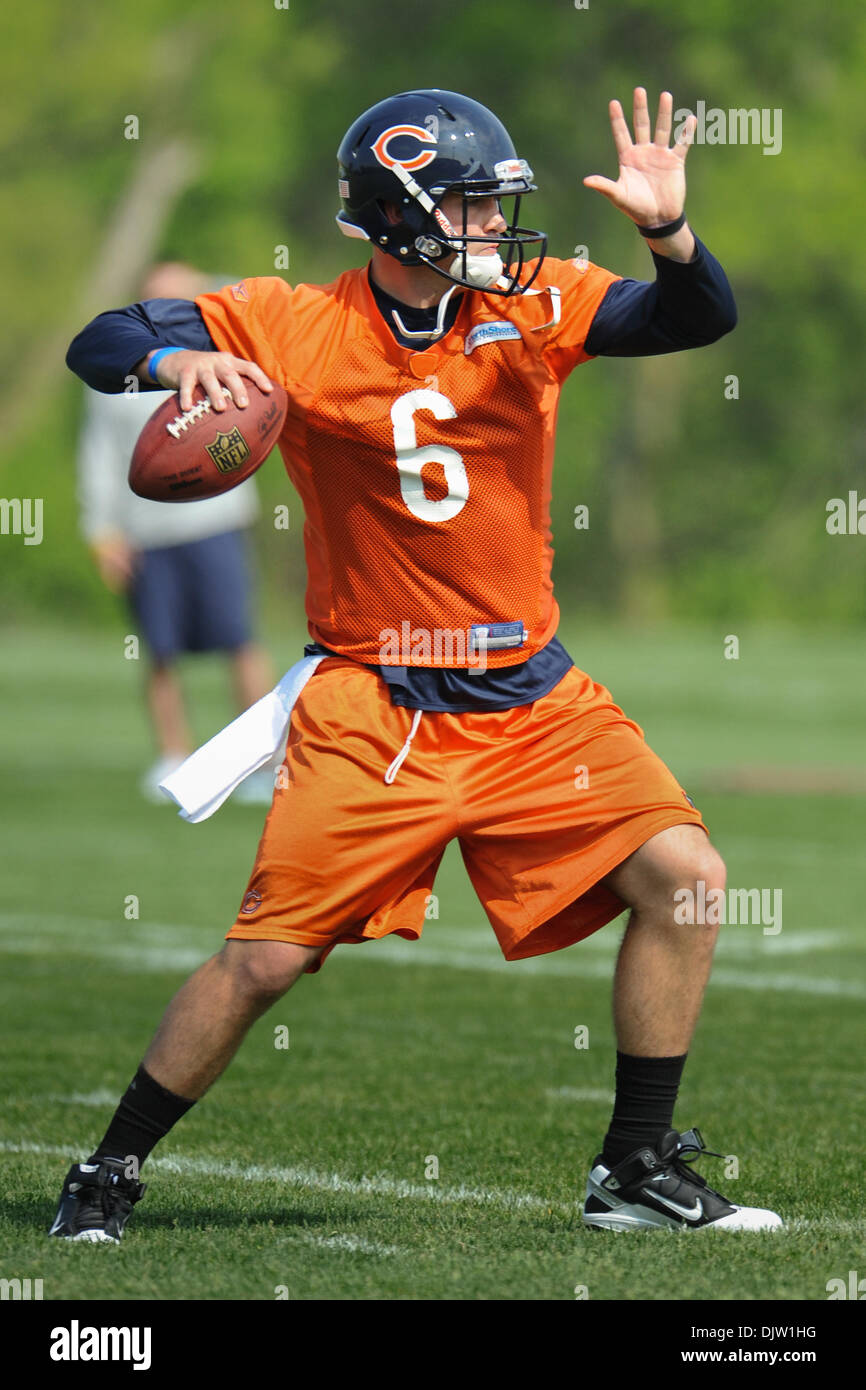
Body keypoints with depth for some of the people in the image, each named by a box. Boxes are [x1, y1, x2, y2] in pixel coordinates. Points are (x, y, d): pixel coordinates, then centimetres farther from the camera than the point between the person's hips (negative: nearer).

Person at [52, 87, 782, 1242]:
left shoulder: (534, 303, 0)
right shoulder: (294, 326, -7)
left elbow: (700, 319, -12)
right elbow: (99, 344, -4)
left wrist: (668, 230, -32)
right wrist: (180, 361, -26)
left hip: (532, 698, 3)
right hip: (373, 704, -3)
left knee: (685, 876, -10)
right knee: (266, 958, -9)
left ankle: (637, 1173, 5)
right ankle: (109, 1177, 12)